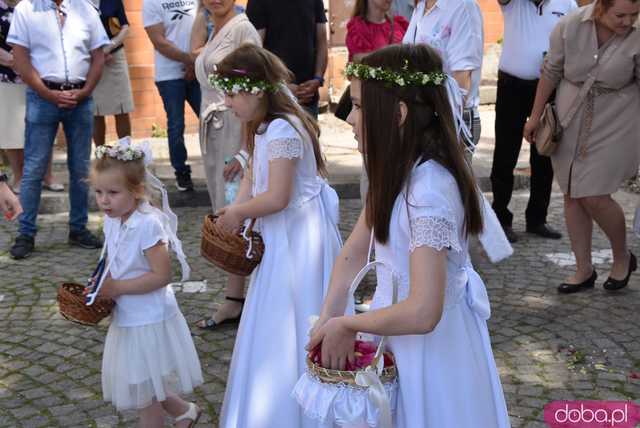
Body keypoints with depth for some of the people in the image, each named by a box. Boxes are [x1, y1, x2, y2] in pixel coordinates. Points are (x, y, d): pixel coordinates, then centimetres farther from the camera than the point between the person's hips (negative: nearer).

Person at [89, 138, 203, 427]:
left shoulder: (147, 224, -25)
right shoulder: (111, 221, 0)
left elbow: (161, 275, -26)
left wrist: (116, 288, -22)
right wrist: (102, 283, -5)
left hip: (148, 320, -8)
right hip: (128, 317, 8)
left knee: (144, 393, 9)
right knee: (144, 388, 22)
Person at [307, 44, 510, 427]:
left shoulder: (428, 188, -30)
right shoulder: (398, 171, -1)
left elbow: (422, 313, -35)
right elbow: (354, 253, 4)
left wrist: (346, 325, -21)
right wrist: (328, 320, -7)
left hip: (433, 341, -8)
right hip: (404, 333, 8)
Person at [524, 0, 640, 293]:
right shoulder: (569, 26, -12)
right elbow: (551, 71, 1)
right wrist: (535, 115, 6)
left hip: (614, 124, -3)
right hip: (571, 119, 3)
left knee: (594, 197, -8)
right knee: (572, 195, 7)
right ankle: (584, 270, 22)